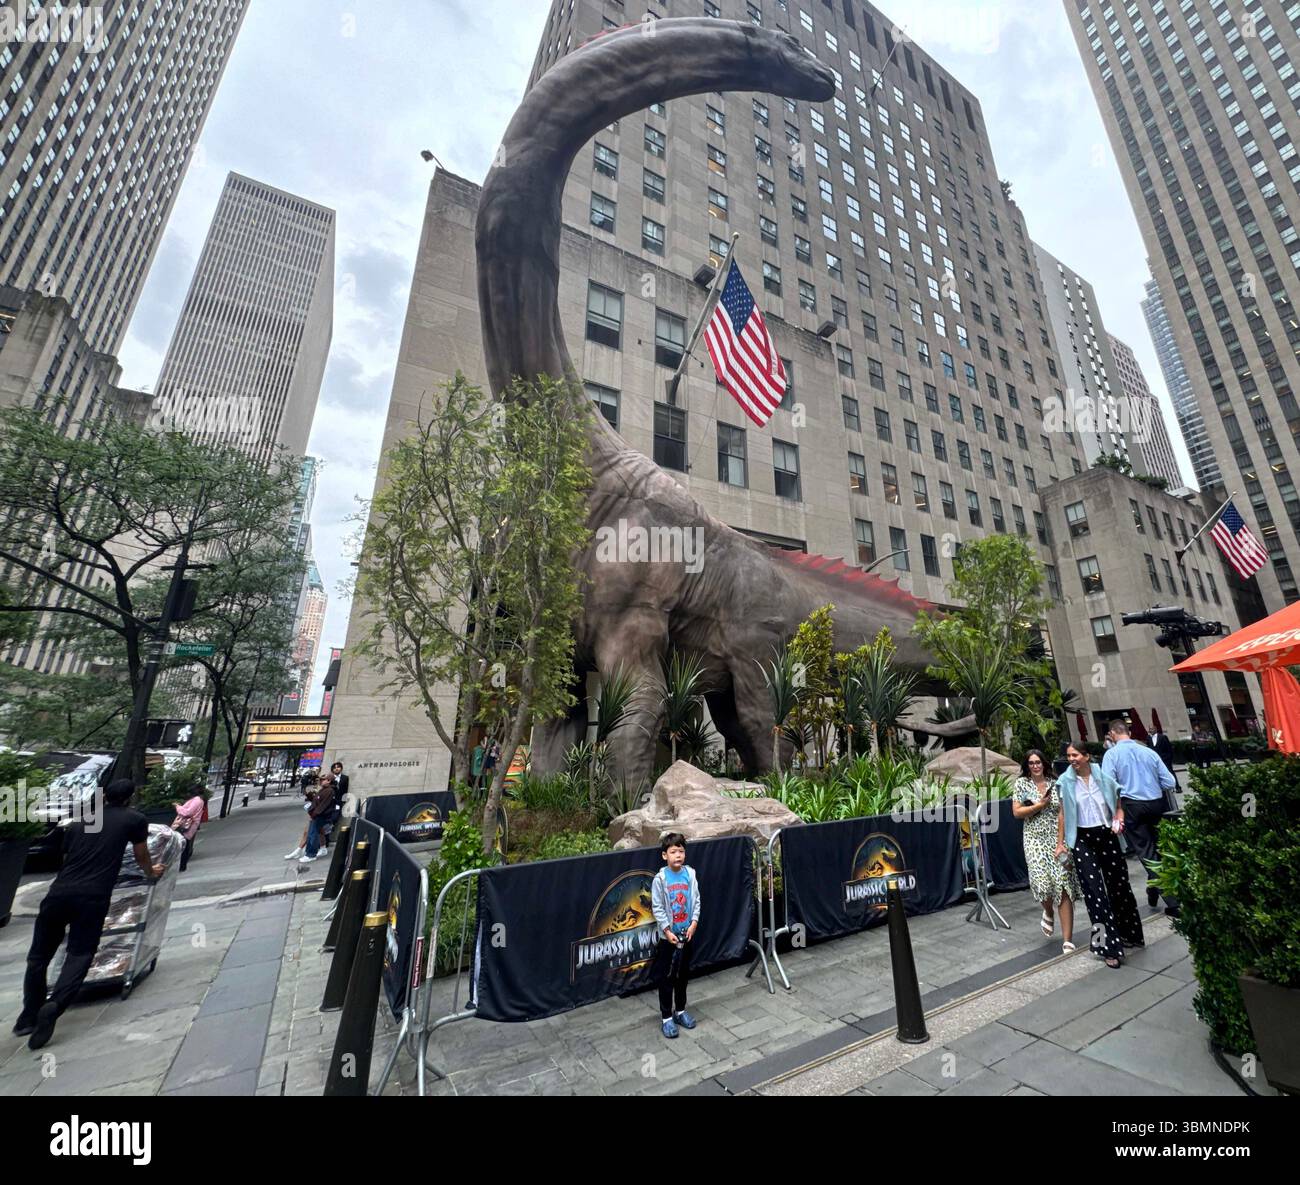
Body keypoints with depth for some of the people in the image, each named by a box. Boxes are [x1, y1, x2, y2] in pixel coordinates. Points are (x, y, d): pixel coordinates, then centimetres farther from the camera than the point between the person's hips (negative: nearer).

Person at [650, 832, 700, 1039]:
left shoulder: (690, 874, -7)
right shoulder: (660, 879, -17)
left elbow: (696, 901, 0)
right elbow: (657, 908, -12)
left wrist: (693, 923, -8)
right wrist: (667, 931, -15)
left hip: (687, 934, 4)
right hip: (668, 936, -3)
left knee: (683, 974, 18)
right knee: (666, 977, 7)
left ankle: (680, 1010, 36)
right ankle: (666, 1017, 23)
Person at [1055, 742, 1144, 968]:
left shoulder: (1105, 778, -2)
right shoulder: (1065, 782, -4)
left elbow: (1118, 807, 10)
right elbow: (1063, 814, 1)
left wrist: (1119, 821, -12)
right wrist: (1060, 843, 0)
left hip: (1107, 836, 1)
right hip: (1082, 840, -1)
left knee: (1119, 885, 12)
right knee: (1094, 891, -2)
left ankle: (1130, 933, 36)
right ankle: (1110, 947, 5)